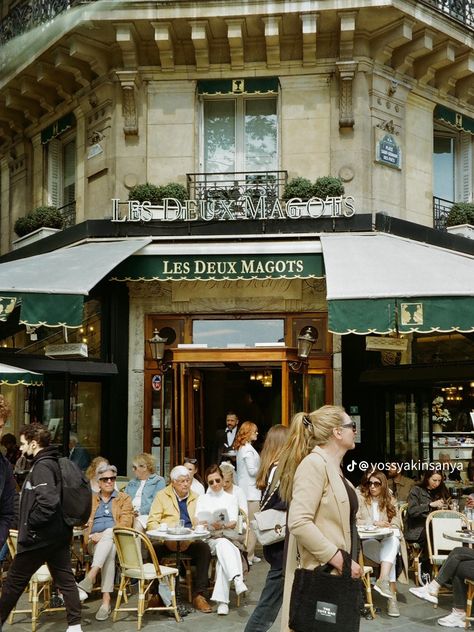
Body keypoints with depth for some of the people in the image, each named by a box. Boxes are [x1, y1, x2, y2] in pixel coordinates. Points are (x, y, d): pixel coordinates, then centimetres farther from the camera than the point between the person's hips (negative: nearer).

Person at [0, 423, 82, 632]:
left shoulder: (42, 466, -17)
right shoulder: (54, 463, 11)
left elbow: (48, 501, -30)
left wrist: (30, 524, -18)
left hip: (40, 536, -9)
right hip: (59, 534, 9)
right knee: (65, 579, 9)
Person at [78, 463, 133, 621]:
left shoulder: (124, 498, 16)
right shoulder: (90, 499, 25)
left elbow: (126, 523, 1)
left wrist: (104, 534, -15)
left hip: (116, 538, -1)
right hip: (95, 541, 1)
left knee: (109, 532, -39)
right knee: (109, 551, -36)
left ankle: (90, 578, -52)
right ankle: (106, 600, -46)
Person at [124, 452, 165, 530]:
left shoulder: (159, 481, 7)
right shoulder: (132, 482, 29)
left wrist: (139, 511, -16)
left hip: (147, 515, -4)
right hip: (129, 514, 5)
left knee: (138, 522, -37)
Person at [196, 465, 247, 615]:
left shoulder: (230, 498, 20)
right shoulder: (202, 499, 22)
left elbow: (233, 523, 4)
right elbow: (198, 522, 7)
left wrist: (222, 525, -19)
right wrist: (209, 525, -17)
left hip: (228, 536, 0)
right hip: (209, 538, 0)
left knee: (222, 554, -35)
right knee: (223, 544, -37)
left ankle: (221, 600, -44)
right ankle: (237, 579, -57)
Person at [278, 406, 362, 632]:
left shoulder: (333, 466, 14)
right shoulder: (314, 463, -15)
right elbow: (299, 523, -25)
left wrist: (348, 562, 15)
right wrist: (339, 560, -22)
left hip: (335, 575, 9)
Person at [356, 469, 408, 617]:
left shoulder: (390, 500, 16)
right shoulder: (360, 497, 5)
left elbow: (397, 522, 8)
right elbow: (354, 521, -5)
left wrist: (389, 528, -15)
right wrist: (374, 523, -16)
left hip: (387, 540, 3)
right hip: (367, 540, -2)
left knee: (393, 540, -36)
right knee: (390, 558, -32)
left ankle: (383, 580, -47)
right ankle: (391, 596, -33)